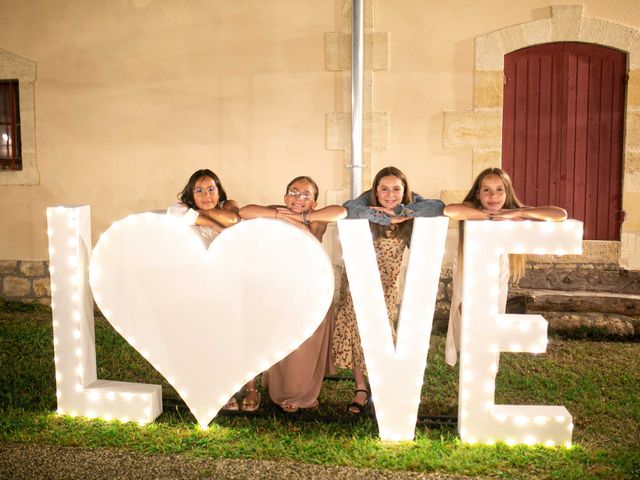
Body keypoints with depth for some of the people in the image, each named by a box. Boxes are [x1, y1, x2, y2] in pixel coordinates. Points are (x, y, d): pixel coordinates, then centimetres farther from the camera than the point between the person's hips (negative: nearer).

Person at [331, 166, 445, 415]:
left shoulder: (412, 204, -11)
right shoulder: (367, 201, -16)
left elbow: (438, 206, -30)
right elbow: (348, 209, -38)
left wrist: (398, 211, -32)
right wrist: (388, 218, -35)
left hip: (386, 283, 1)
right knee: (354, 330, 0)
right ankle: (361, 390, 15)